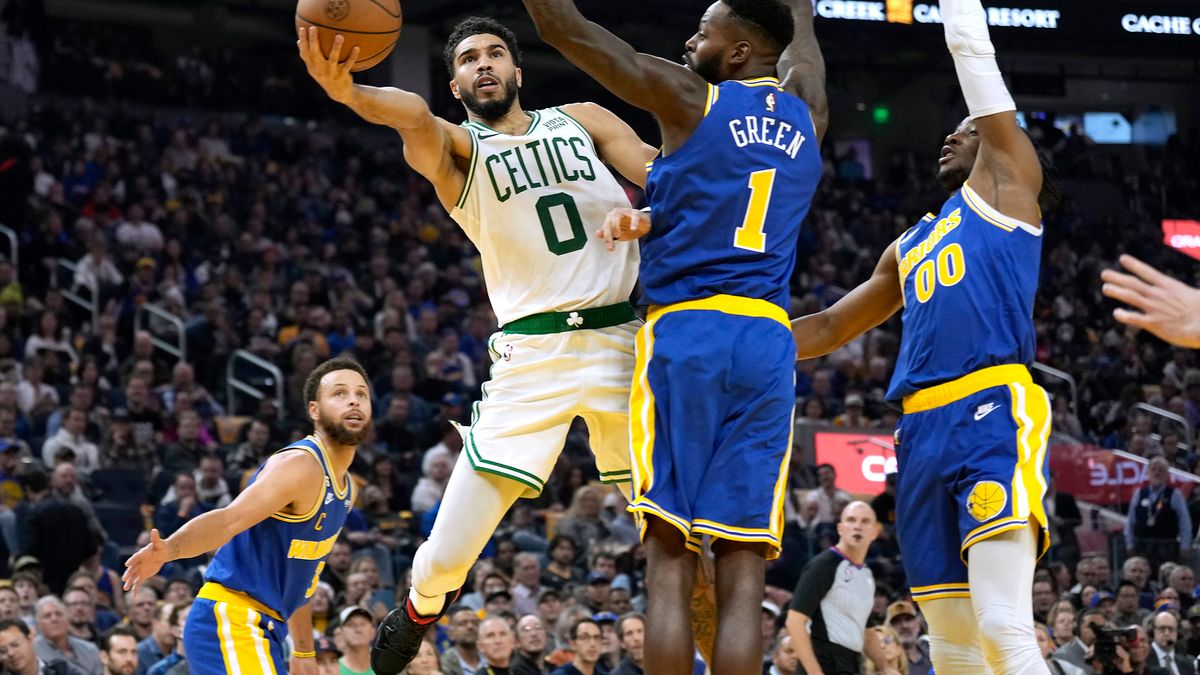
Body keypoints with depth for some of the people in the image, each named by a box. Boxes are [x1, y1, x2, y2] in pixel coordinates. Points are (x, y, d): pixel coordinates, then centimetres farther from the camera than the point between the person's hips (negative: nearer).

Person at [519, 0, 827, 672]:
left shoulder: (690, 98, 2)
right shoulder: (807, 115, 16)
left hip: (684, 334, -3)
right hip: (769, 344, 4)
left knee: (670, 560, -5)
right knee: (742, 575, -2)